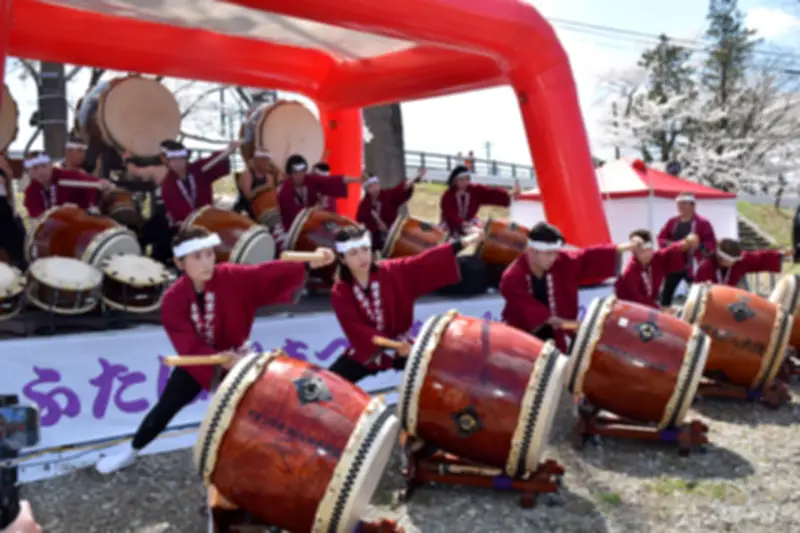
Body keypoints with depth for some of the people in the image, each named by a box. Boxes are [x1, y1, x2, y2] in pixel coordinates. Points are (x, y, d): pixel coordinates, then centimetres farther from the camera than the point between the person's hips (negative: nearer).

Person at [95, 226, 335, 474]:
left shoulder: (231, 277, -25)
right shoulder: (173, 300, -23)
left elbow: (269, 274, -38)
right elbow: (188, 346, -28)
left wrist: (308, 264, -54)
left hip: (235, 357, -1)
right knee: (166, 407, 12)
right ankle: (131, 453, 35)